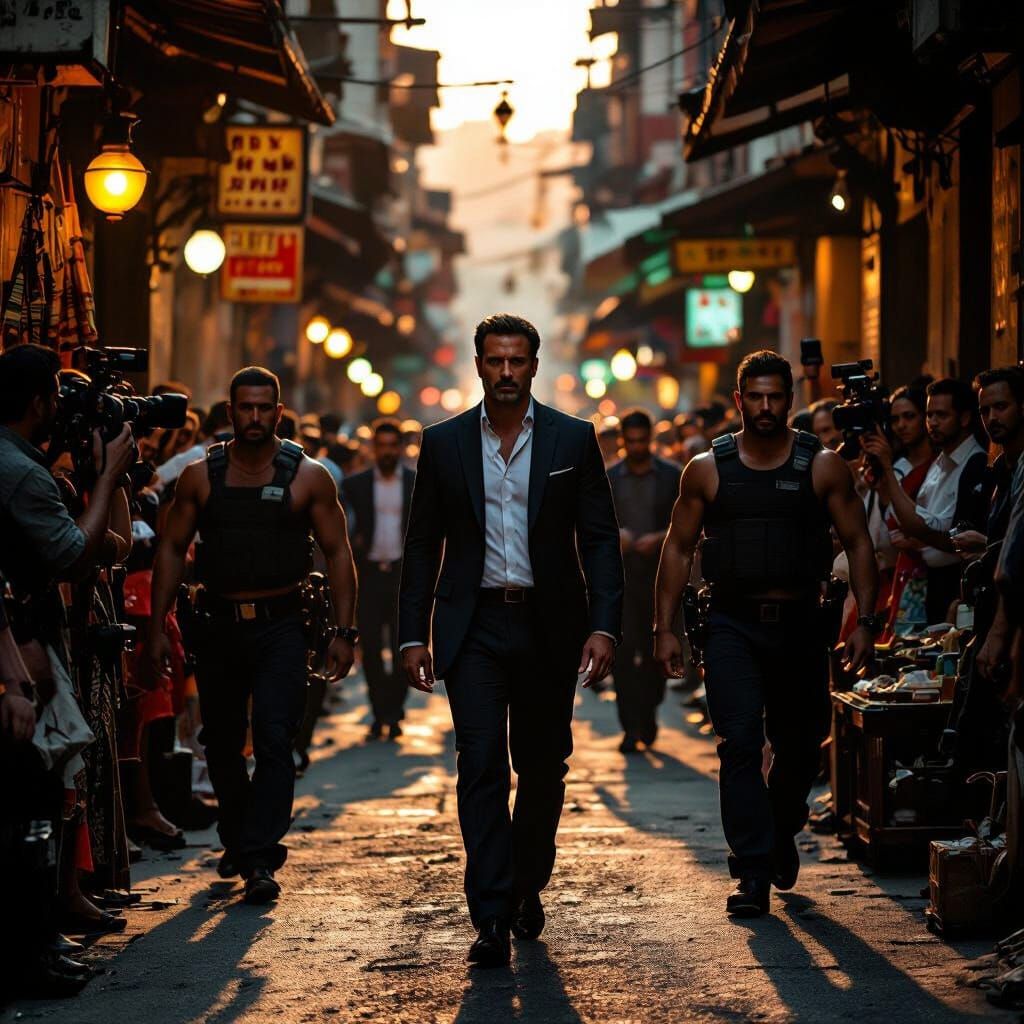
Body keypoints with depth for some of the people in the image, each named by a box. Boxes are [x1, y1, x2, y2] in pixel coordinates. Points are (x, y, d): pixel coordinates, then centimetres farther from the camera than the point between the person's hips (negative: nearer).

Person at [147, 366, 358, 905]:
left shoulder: (308, 477, 1)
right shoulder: (200, 476, 5)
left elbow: (337, 552, 3)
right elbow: (172, 549, 7)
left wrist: (343, 632, -4)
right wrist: (158, 627, 0)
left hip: (280, 624, -3)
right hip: (219, 623, 3)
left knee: (274, 738, -15)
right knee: (221, 743, 11)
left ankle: (260, 860, -15)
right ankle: (238, 840, 32)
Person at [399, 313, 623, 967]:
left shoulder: (574, 440, 2)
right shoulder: (444, 444, 5)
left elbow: (600, 539, 1)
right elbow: (423, 545, 8)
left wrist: (604, 626, -9)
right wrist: (414, 635, 2)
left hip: (549, 626, 1)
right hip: (475, 627, -1)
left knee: (544, 767, 10)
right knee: (482, 765, -11)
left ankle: (528, 888, 31)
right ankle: (493, 920, -13)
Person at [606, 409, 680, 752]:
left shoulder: (672, 476, 5)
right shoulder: (608, 479, 7)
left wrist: (661, 537, -14)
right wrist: (613, 533, -14)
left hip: (659, 576, 0)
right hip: (620, 576, 0)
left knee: (655, 651, 6)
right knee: (623, 652, -7)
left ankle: (648, 714, 27)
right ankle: (631, 727, -5)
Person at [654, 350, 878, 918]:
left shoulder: (823, 467, 3)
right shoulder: (707, 470, 3)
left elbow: (857, 542, 5)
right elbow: (678, 549, 8)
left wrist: (865, 620, -4)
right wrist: (664, 627, 3)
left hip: (800, 625, 1)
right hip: (733, 625, -1)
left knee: (800, 748, 11)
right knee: (741, 744, -14)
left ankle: (782, 834, 40)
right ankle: (753, 875, -13)